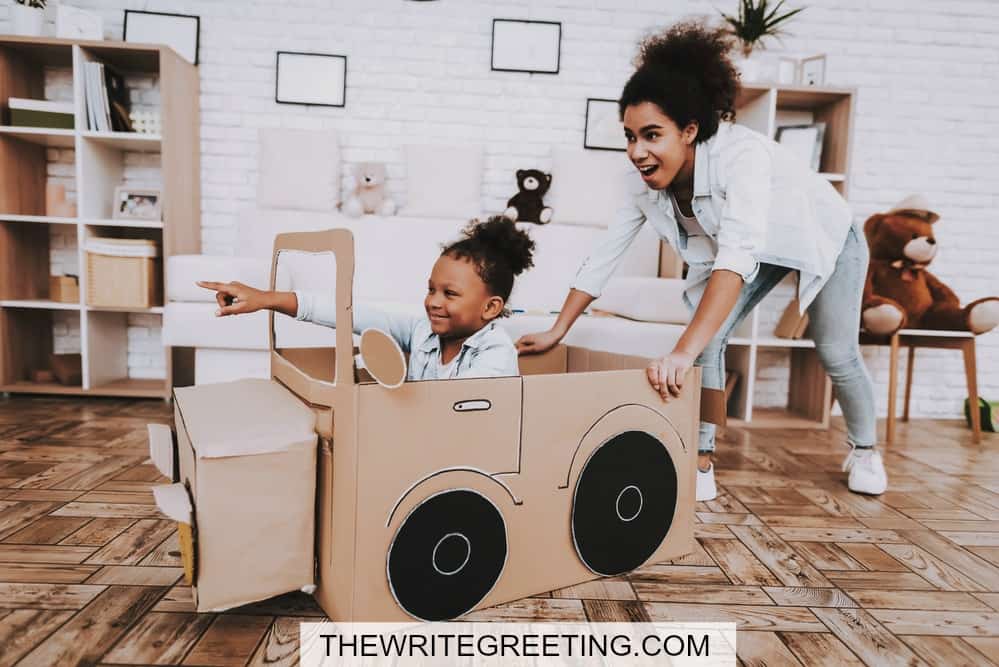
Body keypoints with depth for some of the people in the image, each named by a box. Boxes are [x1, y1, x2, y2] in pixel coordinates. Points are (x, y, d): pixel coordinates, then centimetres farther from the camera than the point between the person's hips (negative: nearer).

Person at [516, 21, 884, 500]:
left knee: (836, 355, 6)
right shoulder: (647, 180, -24)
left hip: (824, 238, -4)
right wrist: (557, 331, -19)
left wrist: (682, 352, -63)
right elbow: (605, 253, -18)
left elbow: (737, 256, -54)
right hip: (756, 251, 4)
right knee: (708, 340, -15)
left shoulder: (741, 154, -42)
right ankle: (700, 463, -3)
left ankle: (864, 451, 34)